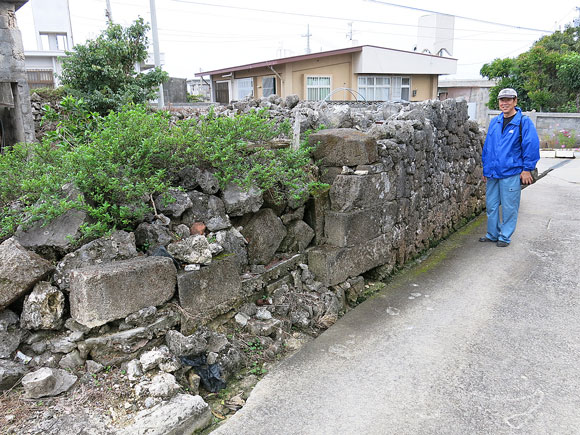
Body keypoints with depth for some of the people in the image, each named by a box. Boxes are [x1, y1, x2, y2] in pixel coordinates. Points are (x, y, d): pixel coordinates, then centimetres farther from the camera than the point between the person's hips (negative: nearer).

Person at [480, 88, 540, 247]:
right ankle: (492, 234, 27)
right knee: (491, 205, 12)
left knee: (509, 207, 3)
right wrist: (485, 168, 15)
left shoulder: (524, 122, -6)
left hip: (511, 173, -6)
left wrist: (527, 169, -10)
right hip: (492, 173, 6)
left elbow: (531, 146, -8)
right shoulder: (494, 122, 12)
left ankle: (505, 237, 16)